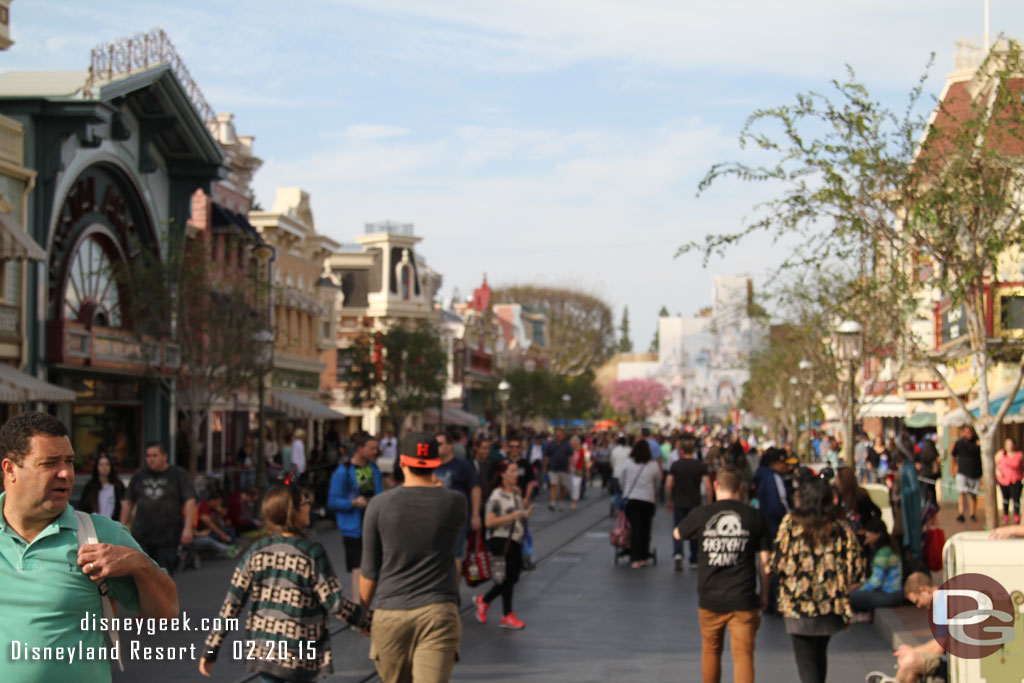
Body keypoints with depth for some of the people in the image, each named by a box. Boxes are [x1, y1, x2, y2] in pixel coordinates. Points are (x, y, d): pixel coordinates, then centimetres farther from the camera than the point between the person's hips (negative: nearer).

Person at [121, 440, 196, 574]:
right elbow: (128, 502, 17)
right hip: (140, 536, 2)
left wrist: (188, 528, -14)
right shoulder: (139, 476, 12)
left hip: (167, 538, -2)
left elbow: (190, 501, -4)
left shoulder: (179, 475, 3)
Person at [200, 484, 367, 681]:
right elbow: (334, 603, -11)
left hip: (262, 648, 4)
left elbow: (231, 604, -1)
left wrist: (211, 650, 4)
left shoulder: (255, 552, 0)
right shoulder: (312, 552, -13)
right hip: (299, 654, -4)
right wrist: (365, 620, 5)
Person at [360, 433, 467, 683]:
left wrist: (362, 611, 17)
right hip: (438, 614, -1)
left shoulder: (380, 505, -2)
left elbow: (370, 570, 3)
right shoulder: (454, 502, -2)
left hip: (391, 614, 1)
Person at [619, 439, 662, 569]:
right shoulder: (654, 465, -2)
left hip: (631, 499, 0)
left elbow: (622, 481, 7)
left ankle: (635, 559, -9)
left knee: (634, 528, -1)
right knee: (645, 529, 12)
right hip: (648, 500, 0)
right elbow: (657, 483, 7)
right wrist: (655, 495, 25)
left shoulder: (628, 463, -2)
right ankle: (643, 558, 16)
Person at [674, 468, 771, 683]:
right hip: (743, 600, -1)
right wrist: (764, 593, 12)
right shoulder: (755, 517, -2)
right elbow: (764, 561, 1)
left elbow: (677, 534, 17)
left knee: (710, 651, 19)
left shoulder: (701, 514, -2)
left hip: (710, 600, 1)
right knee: (743, 655, 0)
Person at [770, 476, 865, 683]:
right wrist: (839, 585, 14)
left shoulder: (791, 524, -8)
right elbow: (856, 566, -4)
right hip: (831, 605, 4)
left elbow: (778, 562, -10)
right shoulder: (841, 527, -1)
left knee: (806, 659, 2)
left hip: (798, 605, -3)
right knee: (820, 653, 24)